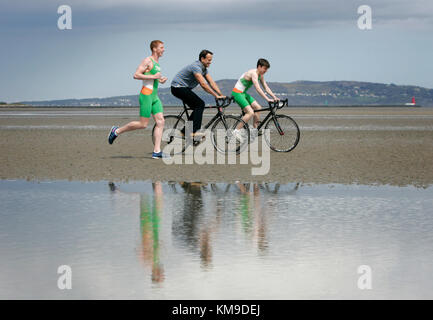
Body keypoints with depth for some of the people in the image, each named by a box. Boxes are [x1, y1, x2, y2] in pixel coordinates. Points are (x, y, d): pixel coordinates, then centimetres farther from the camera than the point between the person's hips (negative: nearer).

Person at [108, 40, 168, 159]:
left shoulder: (157, 63, 18)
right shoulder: (147, 61, -10)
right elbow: (136, 75, -19)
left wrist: (161, 79, 11)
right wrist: (153, 77, -20)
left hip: (154, 97, 9)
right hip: (146, 95, -9)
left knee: (160, 122, -2)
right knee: (143, 124, -8)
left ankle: (156, 151, -5)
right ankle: (116, 131, 9)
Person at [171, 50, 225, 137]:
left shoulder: (204, 69, 8)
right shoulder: (196, 67, -23)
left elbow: (211, 82, 4)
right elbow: (203, 84, -30)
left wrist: (221, 95, -7)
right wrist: (216, 96, -32)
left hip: (185, 89, 10)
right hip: (178, 87, -10)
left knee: (198, 108, 5)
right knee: (200, 104, -18)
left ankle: (185, 131, 9)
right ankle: (194, 131, -23)